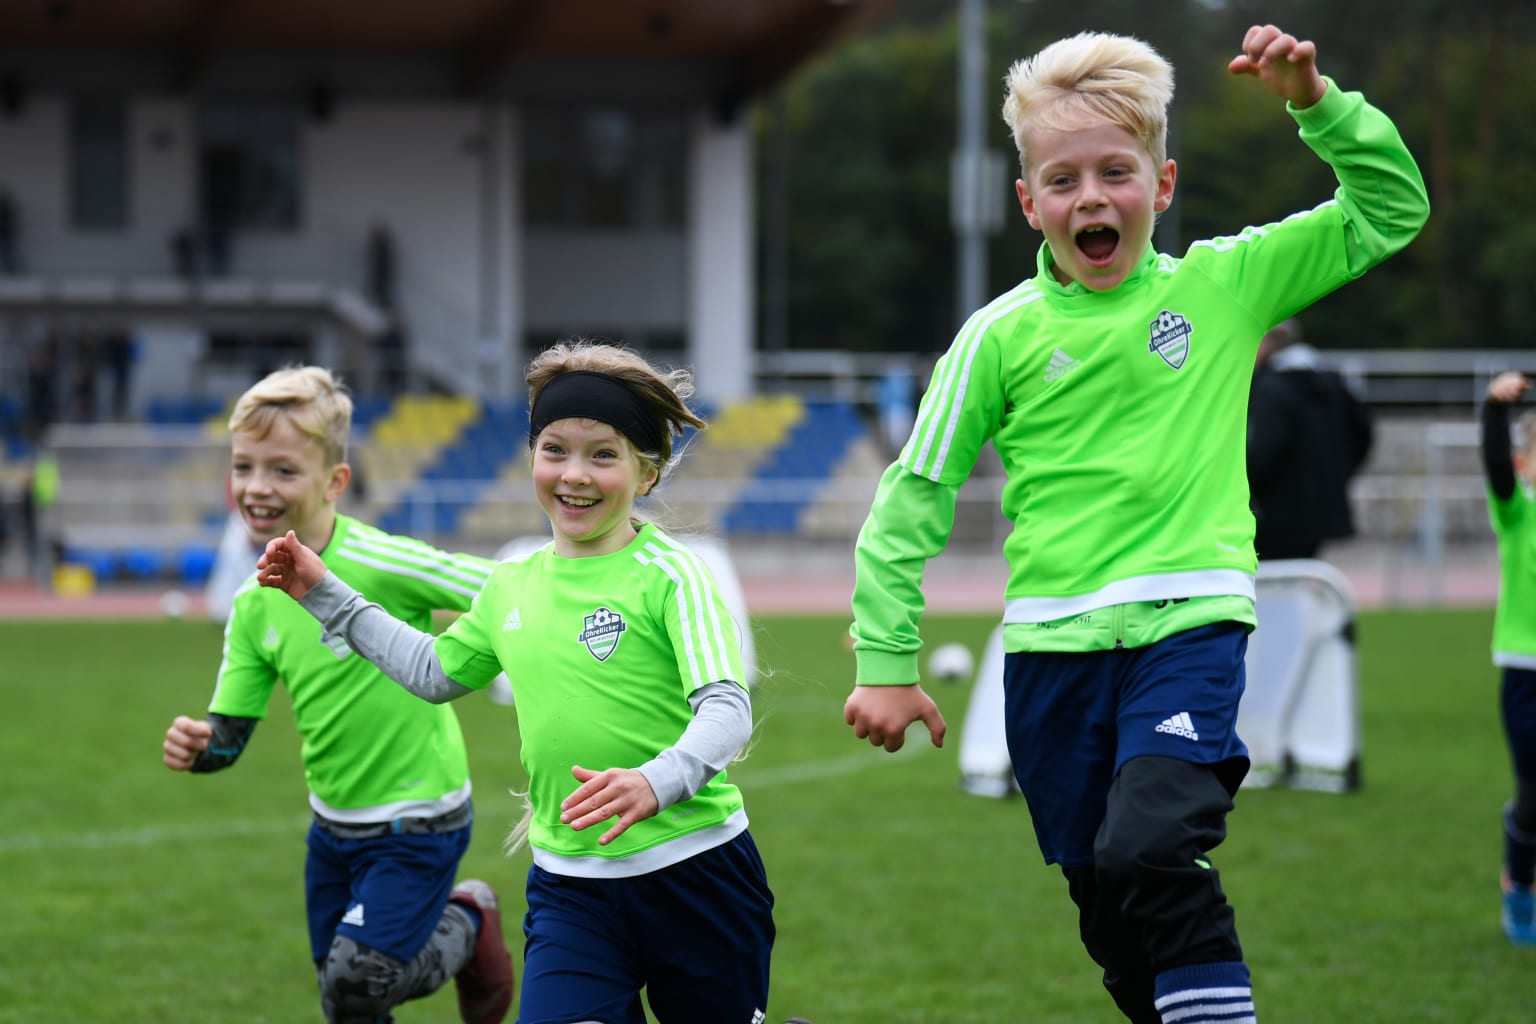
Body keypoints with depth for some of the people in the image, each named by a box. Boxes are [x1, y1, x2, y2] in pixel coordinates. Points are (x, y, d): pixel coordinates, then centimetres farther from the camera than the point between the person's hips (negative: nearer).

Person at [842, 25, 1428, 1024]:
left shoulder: (1224, 284, 3)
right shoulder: (1002, 335, 1)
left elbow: (1391, 211, 5)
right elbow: (914, 495, 6)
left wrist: (1317, 101, -8)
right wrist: (886, 661, 4)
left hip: (1190, 624, -2)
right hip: (1055, 642, 2)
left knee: (1148, 851, -25)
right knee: (1111, 910, 7)